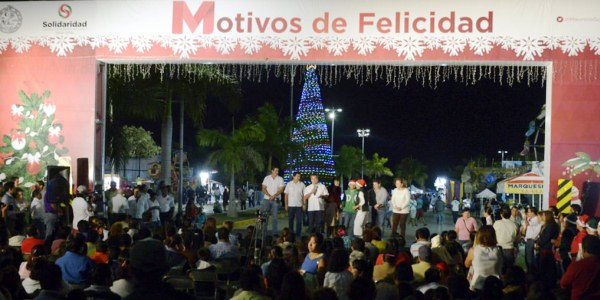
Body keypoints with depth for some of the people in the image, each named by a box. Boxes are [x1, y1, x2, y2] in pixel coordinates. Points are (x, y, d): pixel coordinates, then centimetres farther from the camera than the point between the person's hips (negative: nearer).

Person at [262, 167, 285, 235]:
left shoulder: (280, 179, 0)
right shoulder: (267, 178, 3)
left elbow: (281, 190, -6)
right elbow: (263, 189, 1)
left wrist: (274, 196, -18)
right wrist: (269, 195, -13)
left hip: (275, 200, 0)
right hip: (266, 199, 1)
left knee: (274, 216, 2)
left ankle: (274, 232, 6)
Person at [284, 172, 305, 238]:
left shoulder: (302, 184, 3)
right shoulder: (289, 184, 3)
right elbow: (286, 195, 5)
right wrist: (286, 204, -1)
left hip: (299, 205, 0)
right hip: (291, 205, 0)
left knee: (299, 220, 0)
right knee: (290, 220, 4)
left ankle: (298, 234, 7)